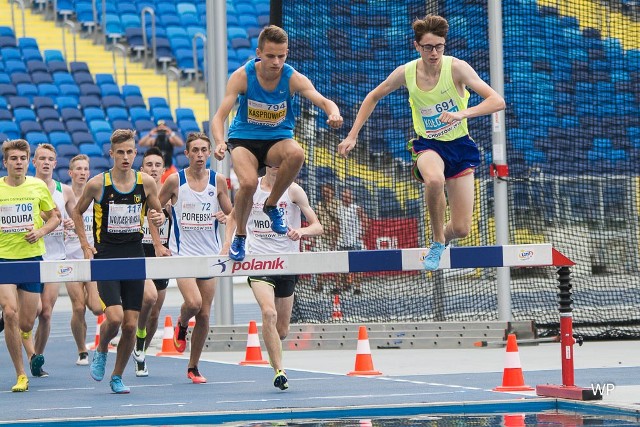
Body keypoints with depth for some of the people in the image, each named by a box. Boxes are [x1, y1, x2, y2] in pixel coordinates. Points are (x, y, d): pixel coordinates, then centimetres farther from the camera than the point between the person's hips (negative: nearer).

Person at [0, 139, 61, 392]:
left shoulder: (39, 187, 1)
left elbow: (55, 217, 11)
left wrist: (41, 231, -8)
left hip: (32, 257, 1)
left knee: (26, 324, 2)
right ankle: (20, 375, -8)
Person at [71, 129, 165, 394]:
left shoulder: (146, 183, 0)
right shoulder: (97, 184, -6)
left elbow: (158, 212, 14)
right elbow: (77, 213, 9)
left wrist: (159, 218, -10)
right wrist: (85, 245, -1)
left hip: (134, 257, 3)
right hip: (105, 257, -3)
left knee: (131, 324, 1)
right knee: (114, 317, -19)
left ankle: (117, 376, 18)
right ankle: (101, 352, 13)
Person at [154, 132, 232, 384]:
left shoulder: (218, 181, 2)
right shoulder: (175, 181, -4)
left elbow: (232, 214, 10)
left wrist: (225, 216, -14)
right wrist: (157, 244, -3)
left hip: (209, 254, 3)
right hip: (182, 253, -3)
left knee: (204, 315, 2)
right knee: (193, 302, -24)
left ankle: (193, 367, 17)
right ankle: (181, 325, 12)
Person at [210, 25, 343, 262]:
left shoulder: (293, 78, -13)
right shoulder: (242, 76, -15)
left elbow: (323, 101, -24)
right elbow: (220, 115, -19)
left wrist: (334, 113, -49)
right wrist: (220, 142, -41)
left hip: (278, 140, 1)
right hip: (244, 139, -1)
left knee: (296, 154, -36)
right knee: (249, 183, -32)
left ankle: (272, 205, -7)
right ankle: (239, 236, -1)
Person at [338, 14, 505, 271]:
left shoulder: (456, 68, -18)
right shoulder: (406, 73, -10)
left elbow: (497, 101, -26)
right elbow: (373, 97, 9)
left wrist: (461, 113, -41)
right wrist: (352, 136, 5)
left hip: (460, 145, 0)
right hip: (428, 144, 0)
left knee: (461, 229, -6)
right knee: (434, 180, -39)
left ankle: (443, 237, 34)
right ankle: (437, 241, -14)